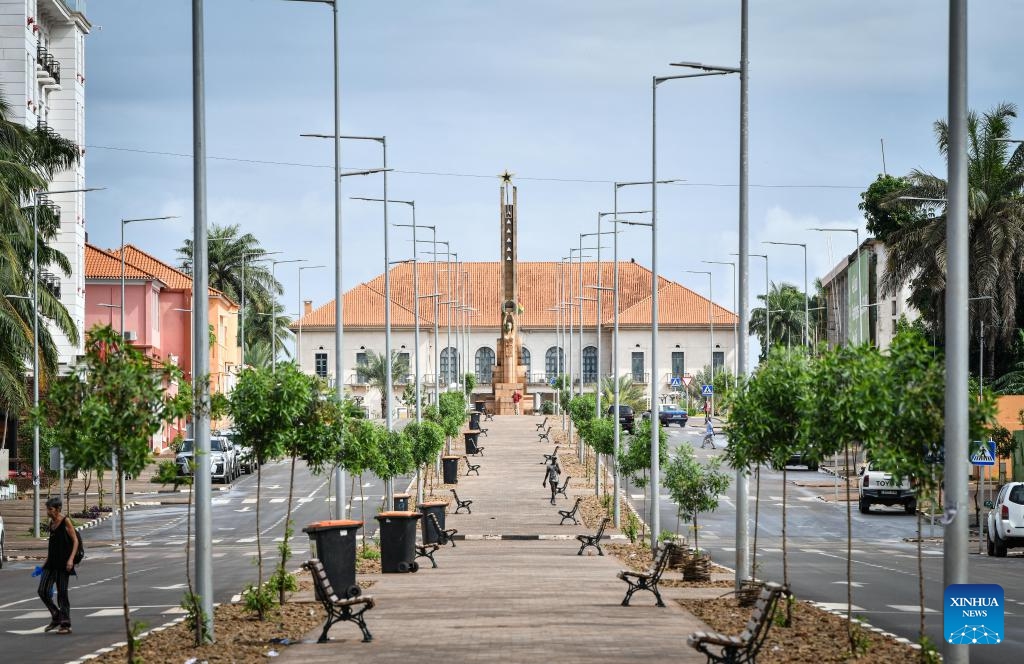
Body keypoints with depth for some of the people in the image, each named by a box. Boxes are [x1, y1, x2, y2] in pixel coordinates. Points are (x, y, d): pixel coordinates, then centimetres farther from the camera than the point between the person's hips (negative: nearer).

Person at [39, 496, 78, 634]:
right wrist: (46, 561, 20)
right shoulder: (51, 523, 13)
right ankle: (56, 617, 18)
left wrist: (71, 559, -19)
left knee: (62, 593, -3)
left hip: (63, 563, -7)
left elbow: (75, 541, -9)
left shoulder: (66, 521, -8)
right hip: (51, 563, 7)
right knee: (43, 591, 0)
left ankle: (66, 625, 5)